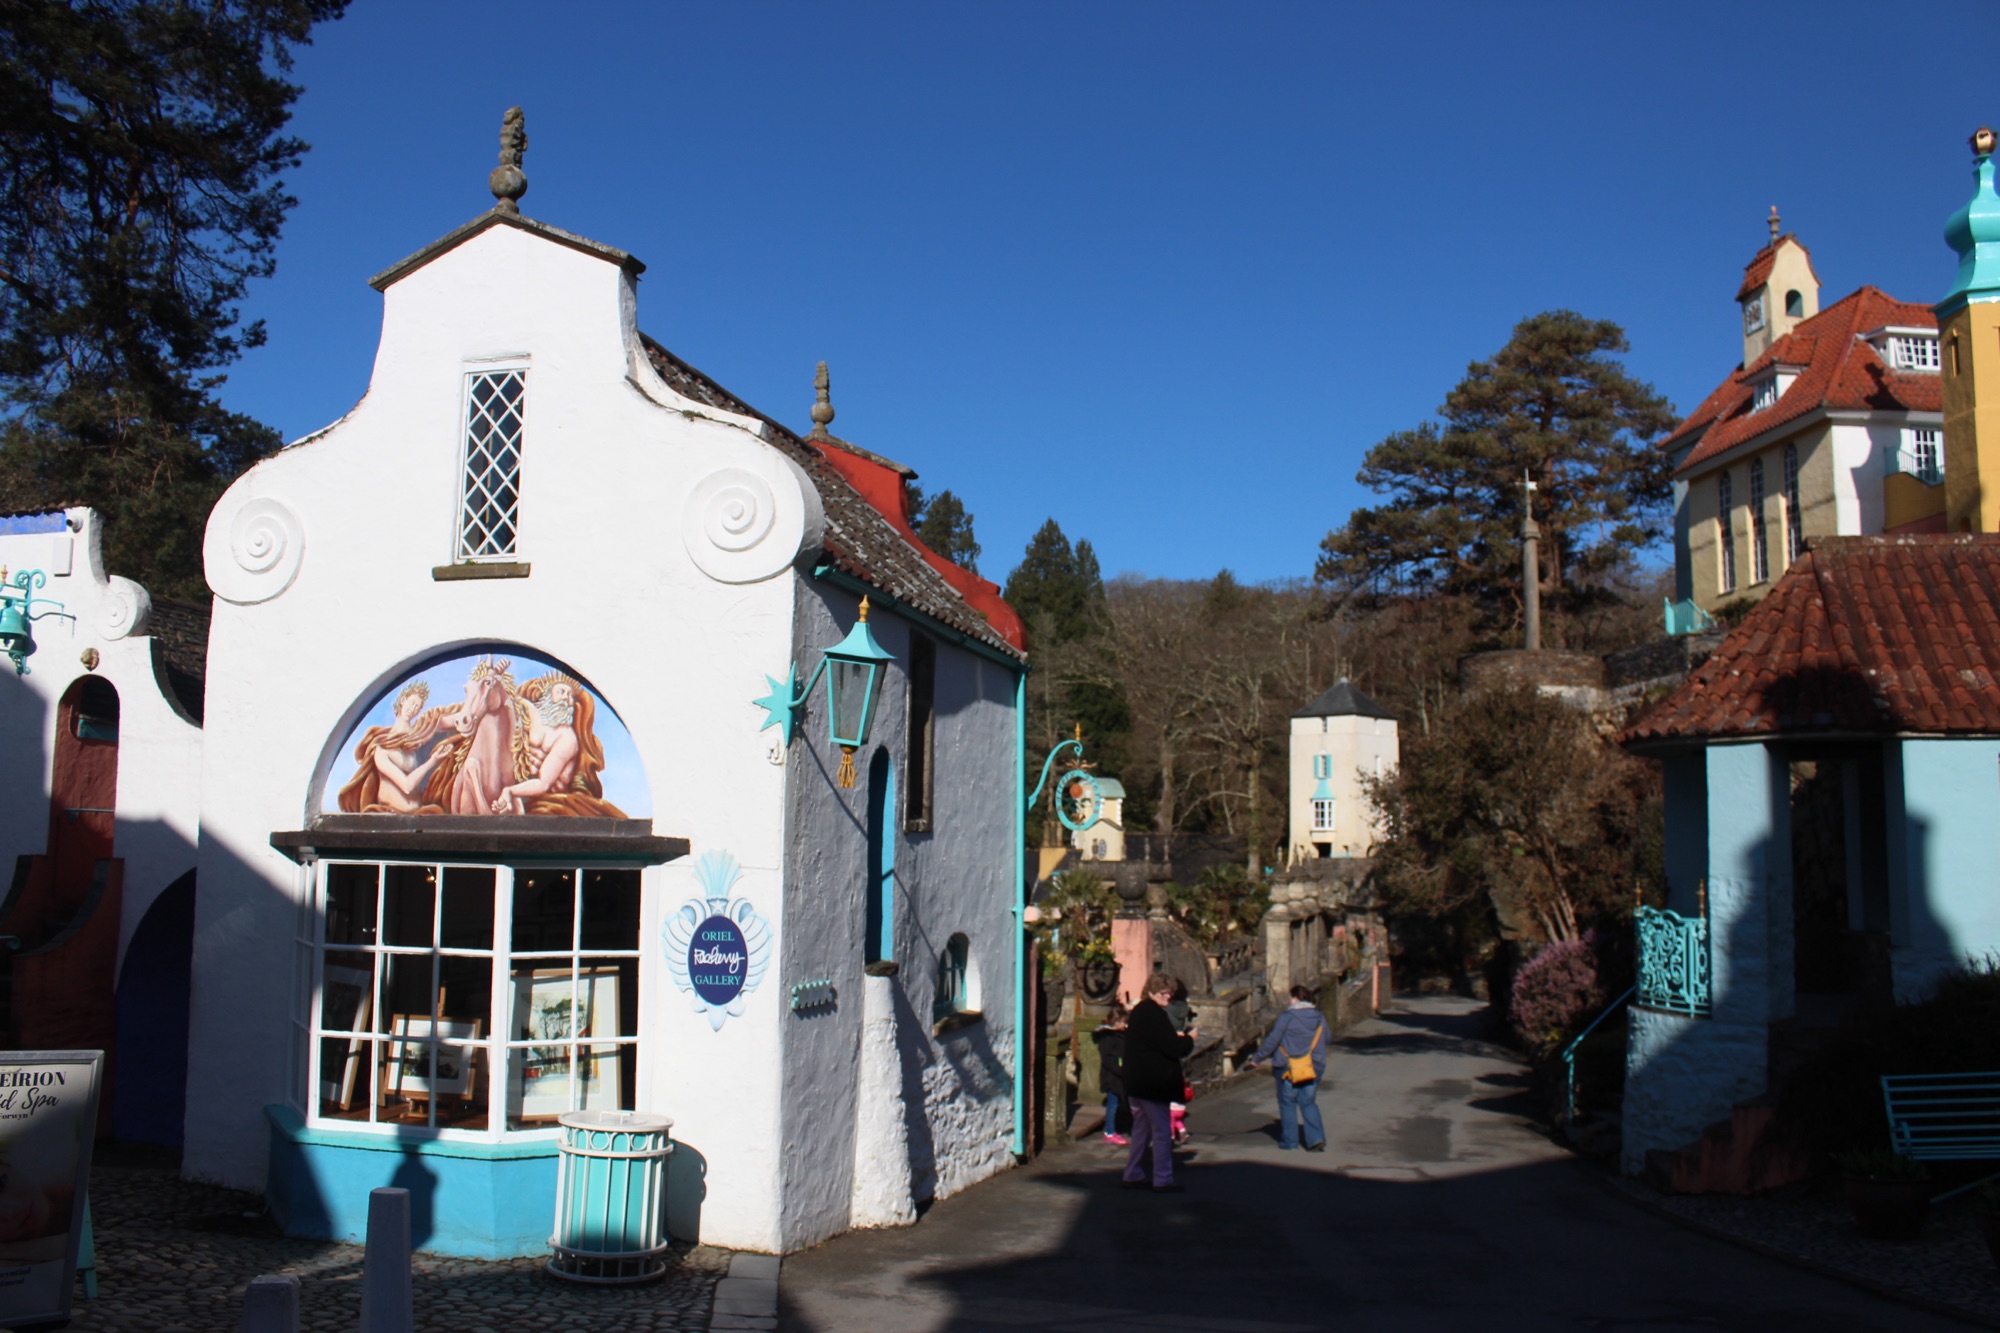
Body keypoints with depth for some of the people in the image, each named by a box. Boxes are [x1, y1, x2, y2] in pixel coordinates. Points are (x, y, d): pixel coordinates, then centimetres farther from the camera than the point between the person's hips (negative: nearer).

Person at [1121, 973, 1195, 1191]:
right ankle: (1163, 1180, 2)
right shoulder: (1155, 1015, -18)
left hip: (1137, 1082, 10)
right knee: (1161, 1132, -2)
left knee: (1141, 1128, 16)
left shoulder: (1138, 1011, 13)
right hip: (1153, 1083, -10)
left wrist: (1177, 1038, 10)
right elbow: (1173, 1048, -20)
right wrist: (1189, 1039, -3)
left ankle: (1133, 1176, 19)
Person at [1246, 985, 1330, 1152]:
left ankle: (1289, 1141, 10)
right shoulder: (1319, 1017, 4)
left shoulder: (1287, 1017, -11)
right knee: (1308, 1103, 11)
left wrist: (1255, 1060, -2)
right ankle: (1317, 1139, -2)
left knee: (1287, 1103, 8)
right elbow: (1327, 1037, 16)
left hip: (1288, 1068, -4)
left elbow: (1272, 1041, -11)